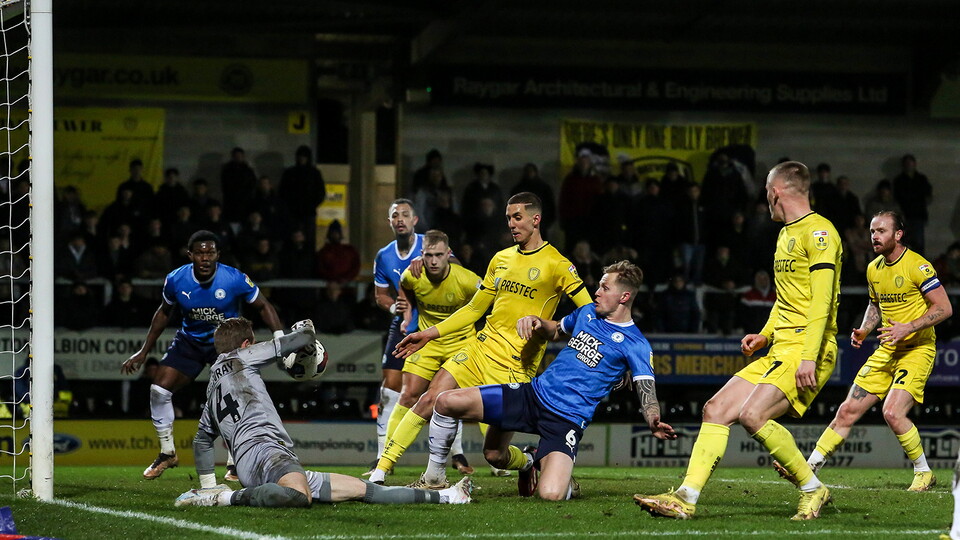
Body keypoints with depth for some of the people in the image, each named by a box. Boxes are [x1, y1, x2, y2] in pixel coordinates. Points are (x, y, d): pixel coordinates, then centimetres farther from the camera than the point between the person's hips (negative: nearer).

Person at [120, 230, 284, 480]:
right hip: (190, 342, 3)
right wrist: (144, 352, 8)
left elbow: (264, 307, -9)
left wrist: (279, 337, -24)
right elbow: (164, 312, 5)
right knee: (159, 390, -9)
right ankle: (167, 453, 9)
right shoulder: (175, 280, -14)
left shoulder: (235, 280, -22)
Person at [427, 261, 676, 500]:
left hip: (566, 421, -6)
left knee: (551, 494, -27)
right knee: (447, 402, -4)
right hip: (533, 393, 6)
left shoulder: (635, 344, -6)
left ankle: (567, 482, 13)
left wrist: (654, 423, -37)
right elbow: (556, 331, 33)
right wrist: (537, 323, 9)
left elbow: (647, 393, -15)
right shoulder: (587, 312, 14)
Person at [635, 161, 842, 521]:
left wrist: (809, 356, -25)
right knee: (716, 409, -1)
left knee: (753, 415, -25)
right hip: (779, 350, 10)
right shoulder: (786, 235, 22)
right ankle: (686, 498, -4)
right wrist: (766, 335, 16)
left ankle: (813, 489, -10)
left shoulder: (818, 232, -9)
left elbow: (822, 300, -18)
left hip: (805, 350, -10)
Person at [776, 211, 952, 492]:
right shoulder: (874, 269, 9)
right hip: (887, 351, 7)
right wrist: (864, 330, 7)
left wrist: (908, 328, -24)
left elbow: (944, 308, -15)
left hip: (917, 350, -7)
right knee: (848, 410, 1)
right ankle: (808, 469, 3)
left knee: (893, 412, -22)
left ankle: (924, 473, -2)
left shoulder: (917, 266, -14)